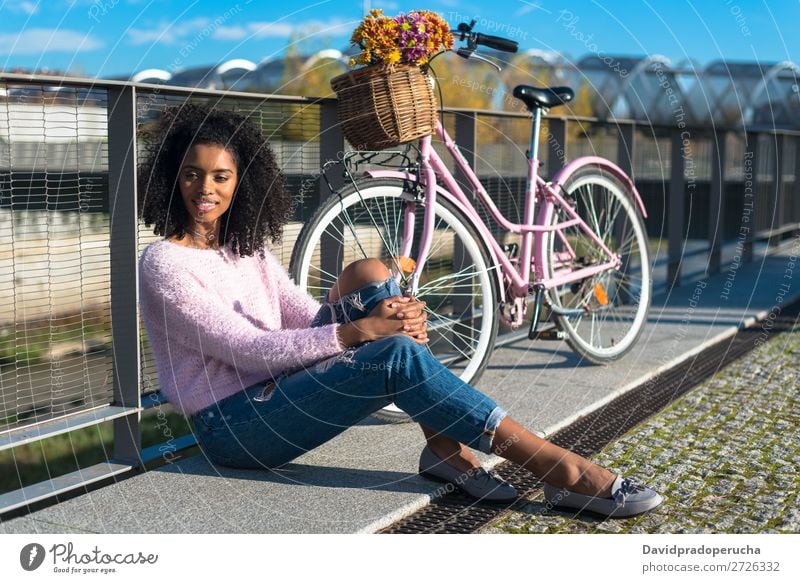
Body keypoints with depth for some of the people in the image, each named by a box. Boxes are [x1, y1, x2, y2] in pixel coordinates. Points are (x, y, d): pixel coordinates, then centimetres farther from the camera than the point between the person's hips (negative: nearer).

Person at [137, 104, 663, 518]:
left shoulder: (248, 249, 13)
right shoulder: (164, 262, -10)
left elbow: (312, 319, 3)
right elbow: (245, 348, -20)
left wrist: (389, 316, -18)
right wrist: (357, 332, -27)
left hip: (278, 391, 7)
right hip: (231, 427, -7)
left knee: (369, 276, -12)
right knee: (398, 355, -27)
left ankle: (446, 447, -17)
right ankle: (561, 470, -25)